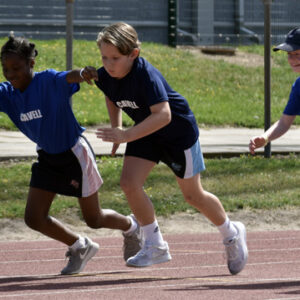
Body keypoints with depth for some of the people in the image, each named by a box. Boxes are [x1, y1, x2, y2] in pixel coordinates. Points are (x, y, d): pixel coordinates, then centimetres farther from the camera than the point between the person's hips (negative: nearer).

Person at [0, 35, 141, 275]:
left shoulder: (49, 82, -26)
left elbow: (69, 78, -46)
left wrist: (82, 73, -71)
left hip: (75, 154, -6)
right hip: (47, 158, 6)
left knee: (94, 219, 9)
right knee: (34, 218, -3)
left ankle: (131, 227, 43)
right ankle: (80, 247, 22)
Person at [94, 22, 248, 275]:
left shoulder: (146, 76, -35)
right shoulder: (105, 76, -13)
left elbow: (163, 115, -45)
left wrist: (127, 135, -50)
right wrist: (115, 127, 4)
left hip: (178, 129, -6)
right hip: (146, 133, 6)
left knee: (192, 195, 7)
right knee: (129, 183, -12)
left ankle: (232, 234, 33)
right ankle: (155, 246, 0)